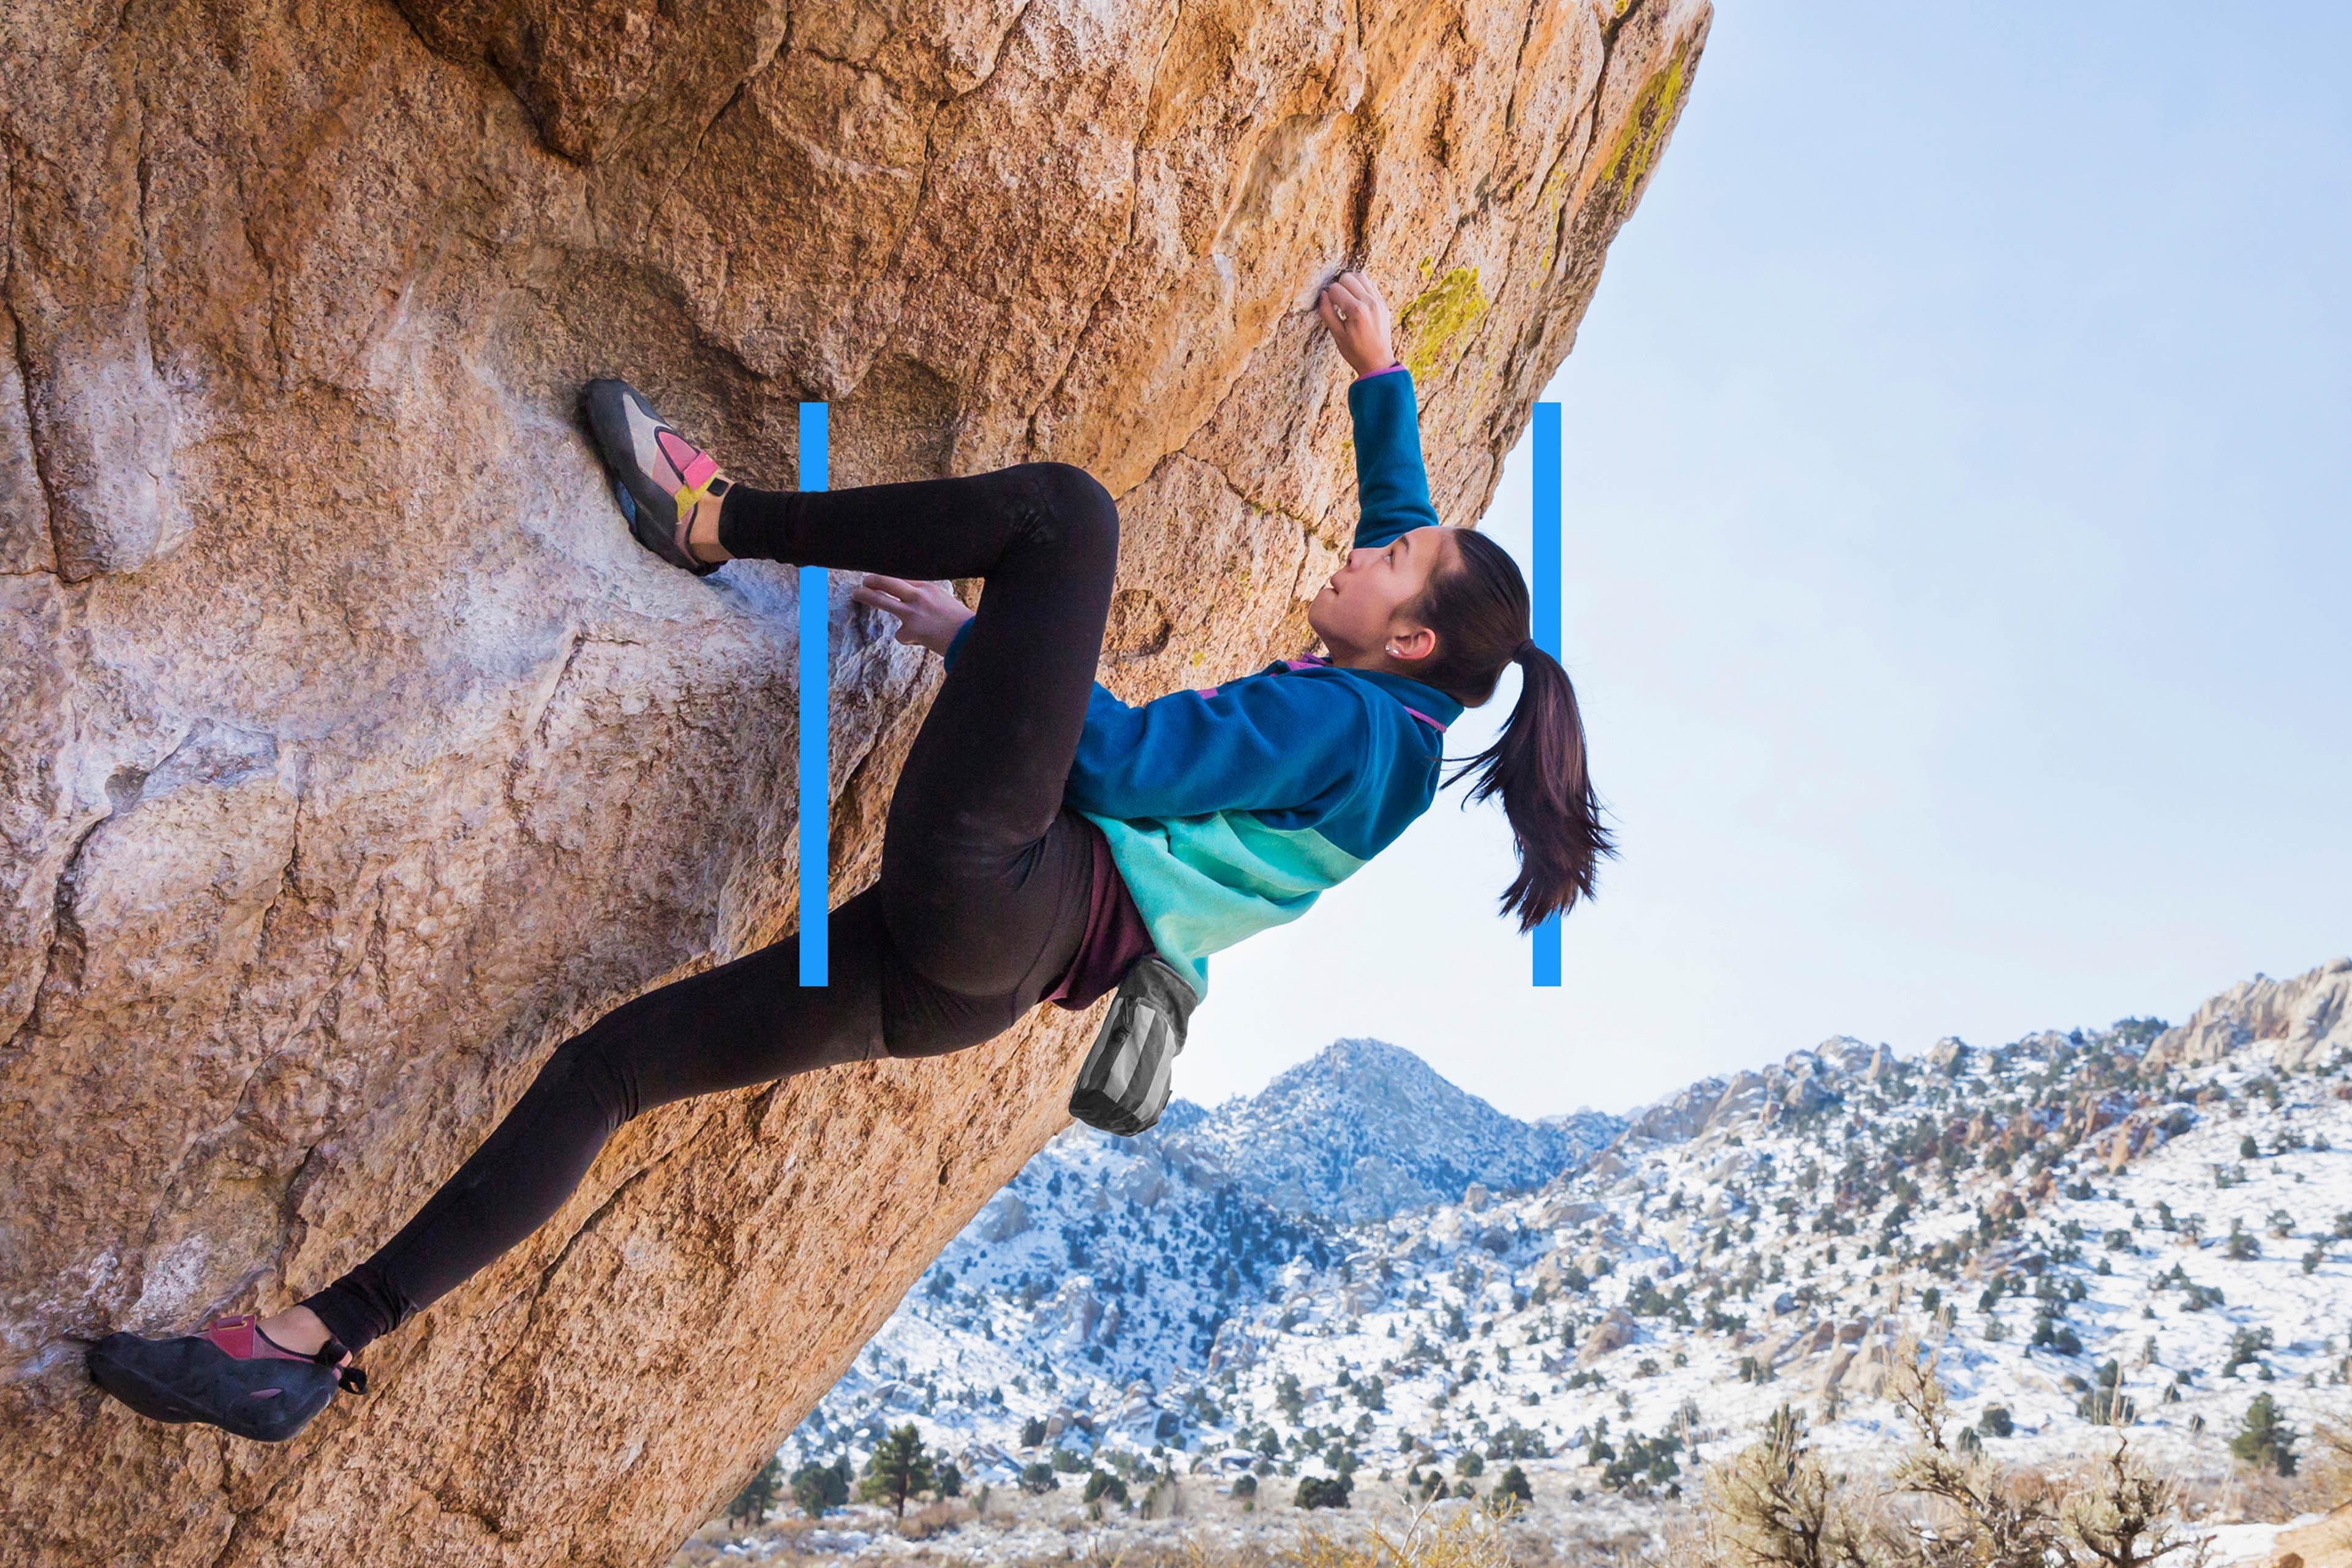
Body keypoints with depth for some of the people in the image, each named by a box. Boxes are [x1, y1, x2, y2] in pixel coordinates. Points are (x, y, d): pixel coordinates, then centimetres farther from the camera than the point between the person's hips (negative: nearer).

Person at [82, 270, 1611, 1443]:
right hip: (968, 970, 10)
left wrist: (971, 633, 0)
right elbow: (1410, 513, 37)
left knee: (1063, 505, -9)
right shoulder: (1378, 722, 21)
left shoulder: (1348, 720, -4)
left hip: (991, 878, -10)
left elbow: (1130, 760, -12)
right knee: (612, 1060, 7)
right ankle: (322, 1348, 5)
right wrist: (1380, 377, 38)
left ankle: (711, 519, 0)